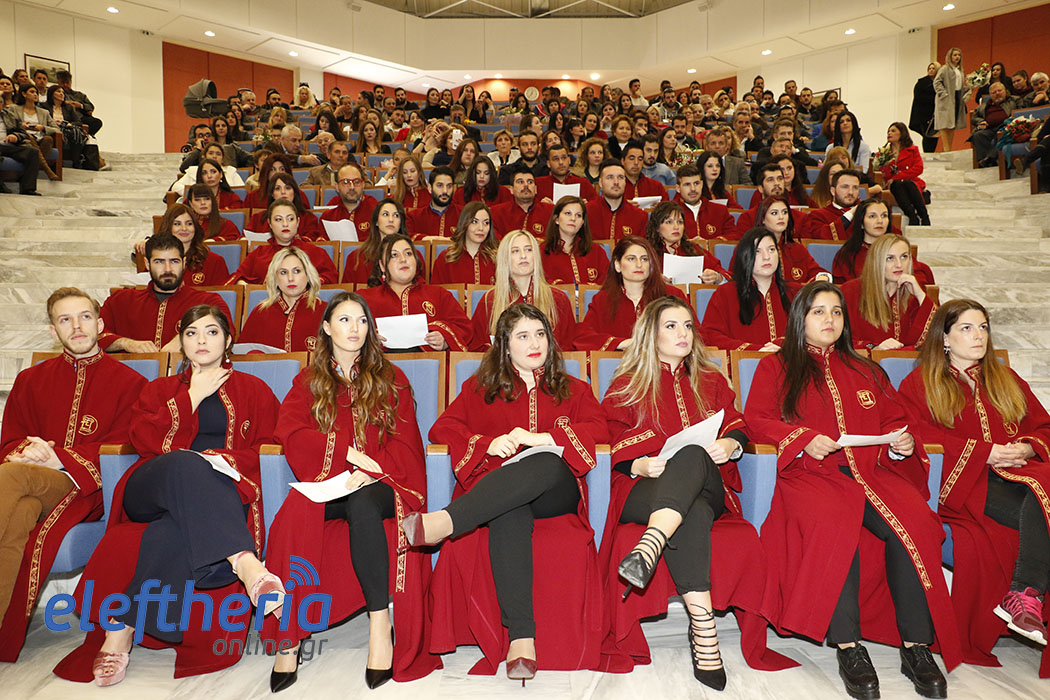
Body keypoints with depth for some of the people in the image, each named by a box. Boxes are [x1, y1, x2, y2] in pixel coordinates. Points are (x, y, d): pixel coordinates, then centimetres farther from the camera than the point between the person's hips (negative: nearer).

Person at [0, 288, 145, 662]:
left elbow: (122, 449, -1)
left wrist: (61, 459, -14)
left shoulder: (128, 382, 8)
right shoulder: (31, 380, 22)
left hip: (86, 490, -3)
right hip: (33, 484, 3)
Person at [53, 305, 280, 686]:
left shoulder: (253, 390, 23)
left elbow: (269, 448, 9)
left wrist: (222, 458, -8)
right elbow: (145, 440, 7)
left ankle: (122, 624, -37)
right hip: (150, 493, 1)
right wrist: (193, 396, 4)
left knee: (181, 525, -41)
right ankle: (245, 565, -56)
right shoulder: (159, 389, 28)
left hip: (219, 493, 0)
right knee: (185, 465, -40)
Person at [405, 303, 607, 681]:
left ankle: (442, 522, -53)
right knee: (509, 515, -40)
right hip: (496, 493, 0)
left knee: (548, 464, -39)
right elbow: (443, 428, 13)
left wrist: (543, 438, -9)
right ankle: (521, 639, -46)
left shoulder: (573, 390, 26)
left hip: (556, 493, 0)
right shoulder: (481, 389, 26)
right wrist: (488, 444, -6)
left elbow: (599, 428, 7)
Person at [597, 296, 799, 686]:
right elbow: (614, 450, 7)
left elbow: (737, 427, 17)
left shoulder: (711, 382, 25)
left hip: (706, 488, 2)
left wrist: (730, 444, -8)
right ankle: (704, 631, -48)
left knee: (693, 455, -37)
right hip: (644, 491, -1)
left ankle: (650, 546, -59)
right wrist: (640, 466, -15)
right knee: (692, 517, -39)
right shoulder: (627, 386, 15)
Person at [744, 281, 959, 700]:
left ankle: (916, 646, -21)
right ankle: (847, 646, -29)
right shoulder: (775, 367, 15)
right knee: (833, 525, -36)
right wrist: (803, 439, -12)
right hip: (811, 474, -3)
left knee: (913, 521, -28)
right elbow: (757, 418, 3)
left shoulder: (865, 371, 27)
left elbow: (893, 417, 26)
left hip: (872, 472, 4)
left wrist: (901, 442, 2)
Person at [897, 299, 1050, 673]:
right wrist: (984, 452, -12)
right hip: (964, 478, -4)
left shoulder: (1006, 379, 28)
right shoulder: (920, 383, 11)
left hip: (1017, 469, 4)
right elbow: (920, 435, -4)